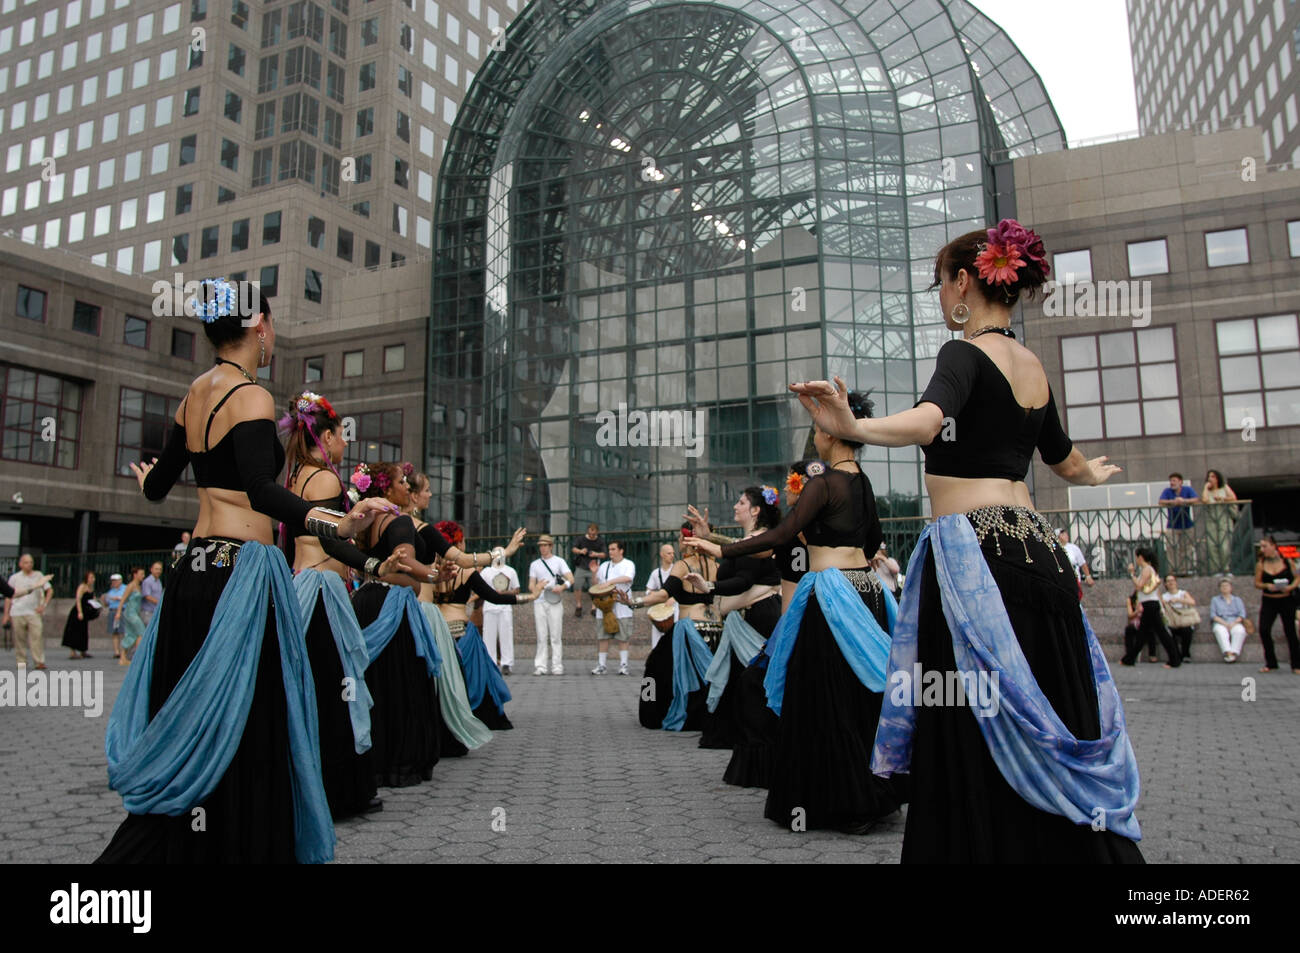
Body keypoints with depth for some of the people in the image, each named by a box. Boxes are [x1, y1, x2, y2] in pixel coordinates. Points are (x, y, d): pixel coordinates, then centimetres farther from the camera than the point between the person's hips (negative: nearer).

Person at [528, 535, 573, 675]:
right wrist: (537, 587, -11)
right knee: (541, 636, 0)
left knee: (555, 636, -4)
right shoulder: (534, 564, 16)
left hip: (555, 602, -2)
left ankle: (557, 666, -1)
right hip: (539, 602, 2)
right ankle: (540, 666, 2)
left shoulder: (559, 561, 7)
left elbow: (571, 579, -3)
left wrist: (562, 587, -23)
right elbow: (531, 584, 13)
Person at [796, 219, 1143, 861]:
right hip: (1035, 547, 9)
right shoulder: (1033, 367, 18)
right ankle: (1071, 847, 25)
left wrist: (851, 428, -45)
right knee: (1049, 727, 15)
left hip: (973, 548, -8)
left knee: (976, 743, -3)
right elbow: (1068, 464, 33)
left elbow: (927, 422, -29)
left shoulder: (966, 354, -6)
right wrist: (1096, 474, 55)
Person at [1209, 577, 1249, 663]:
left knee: (1240, 630, -37)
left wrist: (1233, 623, -11)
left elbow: (1242, 614, 9)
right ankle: (1228, 652, -52)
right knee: (1220, 631, -38)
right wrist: (1224, 623, -10)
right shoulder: (1215, 600, 22)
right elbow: (1213, 615, 8)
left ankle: (1234, 653, -46)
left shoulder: (1237, 600, 24)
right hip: (1220, 623, -1)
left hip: (1235, 623, 1)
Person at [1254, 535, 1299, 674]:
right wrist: (1267, 586, -20)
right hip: (1268, 601, 1)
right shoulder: (1260, 564, -2)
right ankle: (1271, 664, 6)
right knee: (1264, 630, -10)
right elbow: (1257, 583, 0)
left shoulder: (1287, 561, -4)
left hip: (1287, 599, -1)